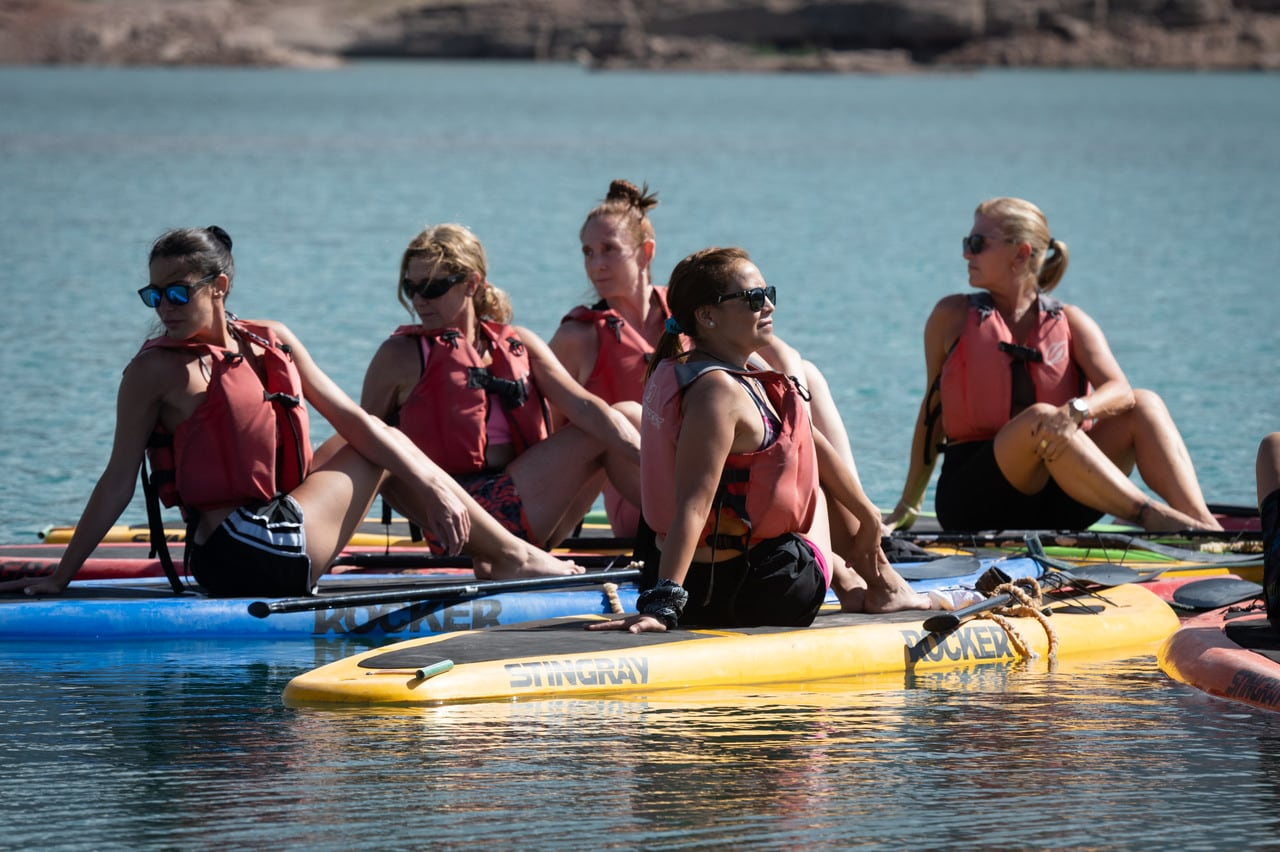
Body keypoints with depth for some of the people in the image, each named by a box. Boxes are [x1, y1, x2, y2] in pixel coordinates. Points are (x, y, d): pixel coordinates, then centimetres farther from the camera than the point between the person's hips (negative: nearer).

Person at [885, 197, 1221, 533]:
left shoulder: (1069, 323, 9)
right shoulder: (953, 317, 9)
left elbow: (1120, 392, -8)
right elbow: (933, 407, 14)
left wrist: (1075, 411, -31)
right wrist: (909, 504, 13)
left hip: (1053, 502, 3)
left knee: (1145, 406, -15)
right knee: (1038, 420, -33)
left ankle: (1206, 527, -35)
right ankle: (1155, 518, -41)